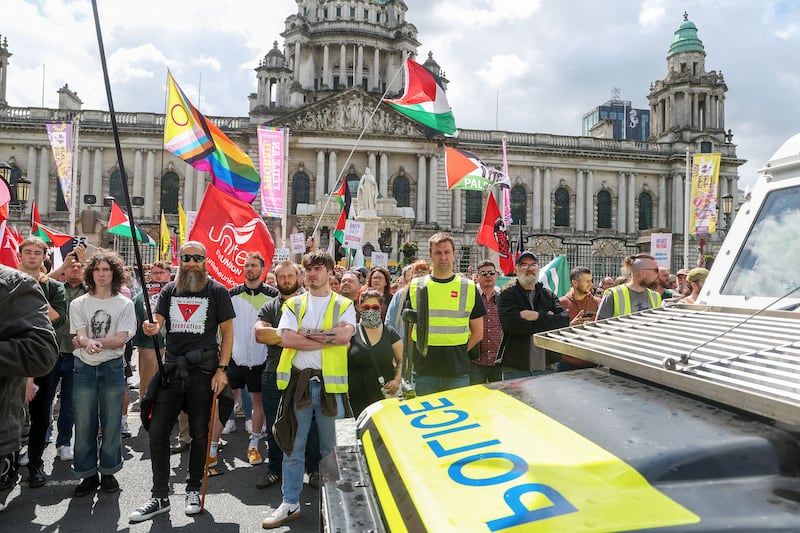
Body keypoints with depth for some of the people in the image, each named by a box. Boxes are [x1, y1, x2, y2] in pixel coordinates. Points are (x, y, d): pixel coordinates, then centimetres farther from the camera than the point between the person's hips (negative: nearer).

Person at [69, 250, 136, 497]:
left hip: (112, 367, -1)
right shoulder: (79, 304, 5)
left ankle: (108, 472, 18)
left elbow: (121, 339, -8)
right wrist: (87, 342, -31)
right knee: (84, 423, 3)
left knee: (111, 423, 4)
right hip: (85, 367, 1)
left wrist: (95, 341, -24)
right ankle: (88, 474, 16)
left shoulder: (124, 304, 1)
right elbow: (80, 337, -7)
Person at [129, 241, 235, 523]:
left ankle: (194, 490, 25)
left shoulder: (217, 291, -1)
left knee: (199, 433, 8)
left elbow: (227, 332, -1)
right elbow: (156, 322, 3)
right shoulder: (169, 290, 9)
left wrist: (222, 369, -9)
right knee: (157, 432, 3)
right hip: (171, 370, 3)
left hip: (204, 372, -3)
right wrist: (150, 327, -23)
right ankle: (160, 496, 16)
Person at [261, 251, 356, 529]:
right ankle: (290, 503, 23)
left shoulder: (344, 305, 5)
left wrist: (307, 333, -11)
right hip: (298, 380, 2)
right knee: (293, 447, 9)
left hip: (330, 382, -1)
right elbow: (287, 339, -8)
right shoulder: (293, 304, 8)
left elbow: (345, 335, -15)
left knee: (332, 448, 8)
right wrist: (328, 337, -11)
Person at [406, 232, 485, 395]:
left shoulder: (469, 288, 4)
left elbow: (477, 333, 7)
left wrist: (458, 352, 0)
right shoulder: (416, 286, 5)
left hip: (458, 371, 0)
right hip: (424, 371, 0)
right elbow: (408, 329, 10)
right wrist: (419, 353, 0)